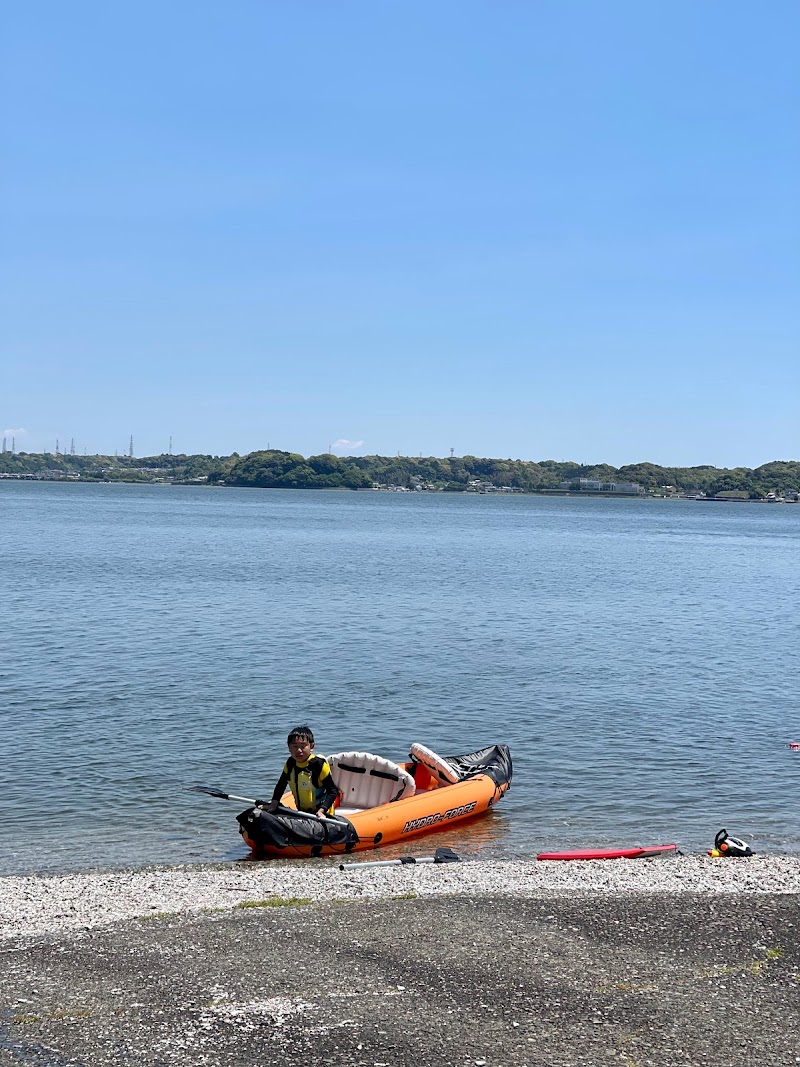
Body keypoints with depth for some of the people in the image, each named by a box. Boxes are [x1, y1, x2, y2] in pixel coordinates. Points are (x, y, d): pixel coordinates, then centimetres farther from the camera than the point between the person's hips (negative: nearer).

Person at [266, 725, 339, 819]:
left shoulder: (319, 765, -16)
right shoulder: (290, 764, 1)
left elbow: (333, 791, -14)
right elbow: (281, 785, 18)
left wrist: (322, 810, -24)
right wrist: (274, 802, 3)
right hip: (301, 812, 5)